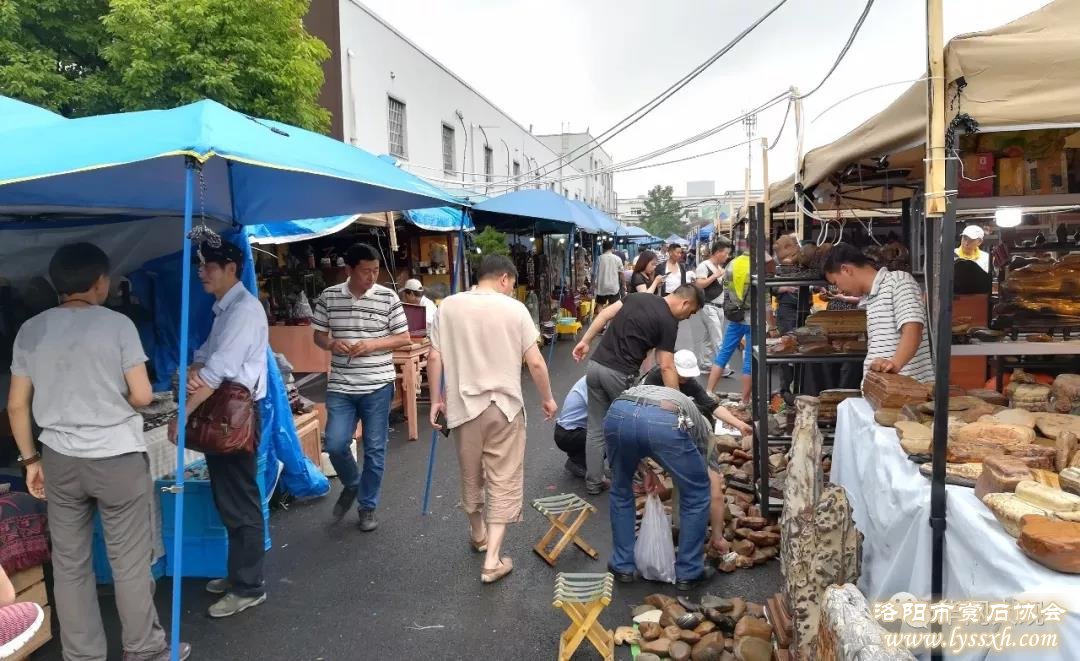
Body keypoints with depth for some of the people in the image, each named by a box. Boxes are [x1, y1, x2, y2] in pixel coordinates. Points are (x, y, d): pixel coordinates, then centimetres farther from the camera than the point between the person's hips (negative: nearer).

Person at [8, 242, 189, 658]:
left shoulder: (30, 330, 3)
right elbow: (142, 396, -11)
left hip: (60, 460, 5)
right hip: (117, 459, -4)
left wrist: (30, 459, 15)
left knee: (69, 565, 13)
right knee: (130, 562, 7)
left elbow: (17, 405, 6)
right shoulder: (117, 324, -10)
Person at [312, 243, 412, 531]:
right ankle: (351, 484, 29)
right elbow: (318, 335, 10)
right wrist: (332, 344, -13)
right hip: (340, 386, 1)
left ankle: (367, 507, 23)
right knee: (335, 444, -3)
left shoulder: (388, 297, -4)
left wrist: (373, 345, -15)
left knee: (374, 450, 6)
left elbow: (404, 338, 0)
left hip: (378, 385, -1)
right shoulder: (329, 297, 2)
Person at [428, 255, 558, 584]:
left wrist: (436, 400, 9)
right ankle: (492, 560, 3)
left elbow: (434, 357, -2)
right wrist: (548, 398, 7)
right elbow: (535, 362, -8)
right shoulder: (514, 308, -8)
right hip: (505, 406, -3)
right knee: (504, 482, 6)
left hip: (464, 404, 3)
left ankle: (478, 534, 42)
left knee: (471, 476, 20)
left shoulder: (449, 306, -2)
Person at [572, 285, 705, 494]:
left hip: (595, 365, 6)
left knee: (596, 429, 13)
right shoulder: (669, 322, -5)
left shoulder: (638, 296, 13)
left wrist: (585, 341, 14)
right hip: (620, 375, -6)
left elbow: (605, 314, 10)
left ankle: (593, 481, 21)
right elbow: (666, 367, -8)